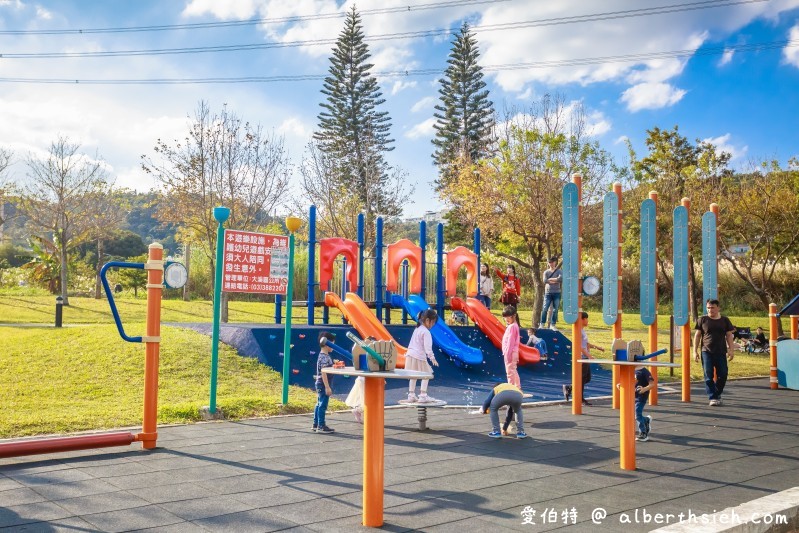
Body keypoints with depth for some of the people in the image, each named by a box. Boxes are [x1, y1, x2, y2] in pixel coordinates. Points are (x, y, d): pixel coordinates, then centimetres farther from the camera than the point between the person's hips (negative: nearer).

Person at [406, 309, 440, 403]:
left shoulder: (417, 329, 16)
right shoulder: (426, 332, -12)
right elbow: (427, 347, -19)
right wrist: (432, 358, -18)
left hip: (410, 354, 9)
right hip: (419, 356, -9)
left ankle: (411, 395, 19)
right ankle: (423, 396, -2)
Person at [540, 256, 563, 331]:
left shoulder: (559, 271, 4)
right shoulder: (546, 272, 6)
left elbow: (561, 279, -16)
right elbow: (545, 281, -11)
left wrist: (550, 279, -10)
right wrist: (555, 281, -11)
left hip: (557, 293, 0)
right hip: (548, 293, 0)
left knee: (555, 310, 2)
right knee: (545, 309, -5)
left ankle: (553, 325, 9)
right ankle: (542, 324, 2)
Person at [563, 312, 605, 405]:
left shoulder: (584, 331, 15)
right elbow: (579, 346, -21)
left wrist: (597, 347, 17)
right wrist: (588, 355, -25)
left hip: (586, 358, 10)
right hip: (581, 358, -10)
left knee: (587, 378, 13)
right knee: (582, 379, -2)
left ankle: (568, 388, 21)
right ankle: (581, 399, 7)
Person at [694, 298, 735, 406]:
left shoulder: (725, 320, 8)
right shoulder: (702, 320, 3)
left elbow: (729, 336, 10)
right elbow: (697, 335, 5)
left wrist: (731, 350, 1)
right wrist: (695, 351, 0)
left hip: (721, 352, 2)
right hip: (706, 352, -2)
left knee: (722, 375, 3)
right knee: (708, 375, -5)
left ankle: (717, 394, 24)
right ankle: (712, 398, -1)